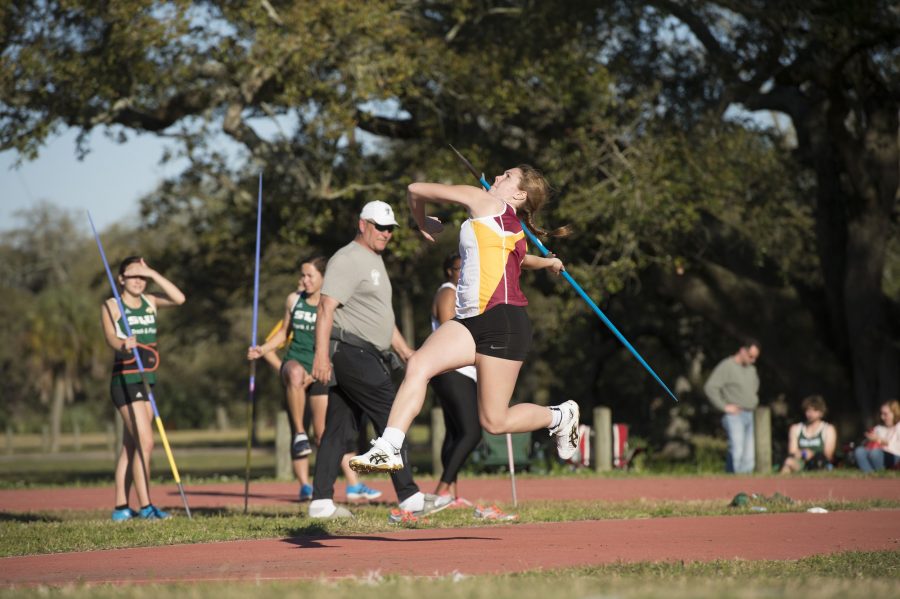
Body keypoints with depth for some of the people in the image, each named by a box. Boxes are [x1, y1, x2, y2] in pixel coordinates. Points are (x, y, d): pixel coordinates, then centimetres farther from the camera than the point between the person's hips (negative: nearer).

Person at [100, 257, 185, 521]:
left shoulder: (150, 302, 12)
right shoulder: (111, 306, -5)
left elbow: (179, 298, -4)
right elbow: (109, 336, -22)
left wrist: (152, 273, -5)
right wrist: (123, 344, -45)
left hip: (147, 380, 7)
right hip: (126, 380, -7)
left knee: (131, 447, 9)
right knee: (145, 442, -16)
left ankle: (121, 507, 13)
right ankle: (145, 506, -17)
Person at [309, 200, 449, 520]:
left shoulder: (375, 261, 22)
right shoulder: (347, 260, -9)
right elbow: (326, 308, -18)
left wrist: (405, 351, 26)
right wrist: (322, 355, -26)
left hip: (369, 356, 10)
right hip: (351, 350, -10)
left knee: (339, 427, 7)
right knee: (390, 418, -12)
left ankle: (321, 502, 6)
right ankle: (409, 498, -13)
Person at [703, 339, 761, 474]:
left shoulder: (752, 369, 17)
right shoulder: (726, 366, -8)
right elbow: (710, 387, -14)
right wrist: (724, 406, -14)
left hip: (750, 416, 8)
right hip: (734, 416, -8)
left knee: (749, 456, 3)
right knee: (736, 452, -19)